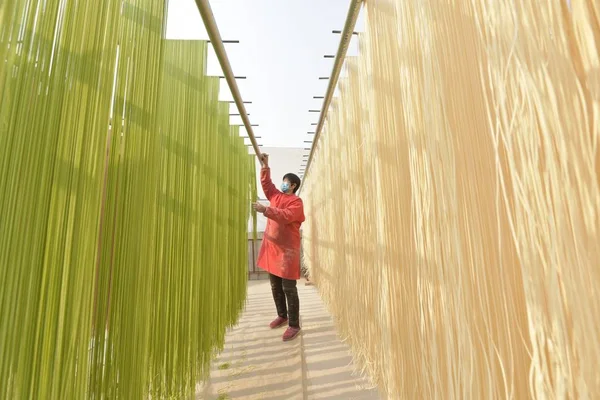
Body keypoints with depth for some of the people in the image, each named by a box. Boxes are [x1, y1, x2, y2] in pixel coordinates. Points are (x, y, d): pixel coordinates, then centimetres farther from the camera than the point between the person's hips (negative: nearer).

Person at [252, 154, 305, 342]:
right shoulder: (276, 196, 13)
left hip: (287, 250, -8)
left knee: (289, 288, -2)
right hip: (271, 246, 8)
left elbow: (285, 216, -23)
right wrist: (265, 166, 8)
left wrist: (265, 210, -30)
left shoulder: (296, 202, -9)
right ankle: (282, 316, 34)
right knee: (275, 287, 16)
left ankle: (294, 325, 10)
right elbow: (266, 183, 18)